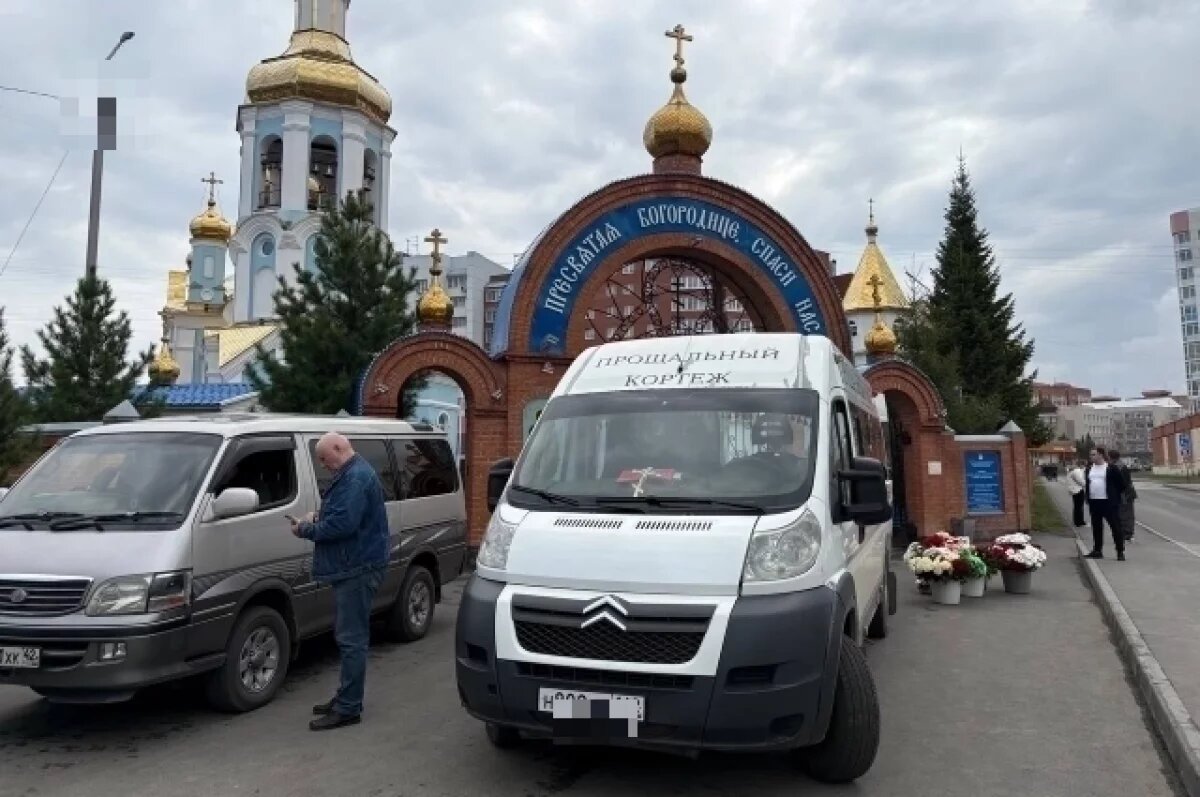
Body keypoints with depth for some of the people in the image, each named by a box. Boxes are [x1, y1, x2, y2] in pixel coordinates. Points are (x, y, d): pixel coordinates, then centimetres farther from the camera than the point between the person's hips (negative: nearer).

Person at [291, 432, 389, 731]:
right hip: (353, 567, 11)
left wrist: (307, 529, -11)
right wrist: (317, 519, 9)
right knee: (350, 637, 16)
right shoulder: (353, 474, 18)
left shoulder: (355, 478, -17)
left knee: (351, 639, -6)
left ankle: (348, 709, -1)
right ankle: (346, 699, 26)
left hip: (358, 569, -11)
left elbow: (343, 524, -25)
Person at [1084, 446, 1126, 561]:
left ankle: (1120, 551, 2)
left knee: (1115, 526, -3)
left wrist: (1114, 495, 3)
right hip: (1094, 502, 6)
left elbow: (1121, 484, -1)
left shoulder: (1111, 468, -6)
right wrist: (1088, 498, 12)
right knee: (1096, 527, 11)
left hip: (1108, 502, -6)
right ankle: (1097, 550, 18)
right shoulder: (1089, 469, 11)